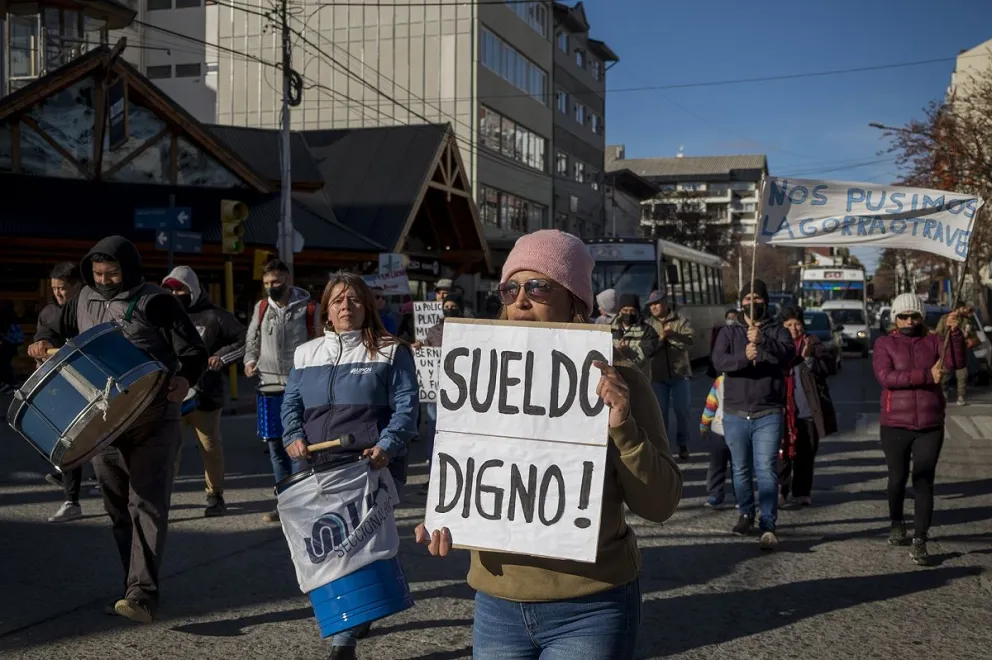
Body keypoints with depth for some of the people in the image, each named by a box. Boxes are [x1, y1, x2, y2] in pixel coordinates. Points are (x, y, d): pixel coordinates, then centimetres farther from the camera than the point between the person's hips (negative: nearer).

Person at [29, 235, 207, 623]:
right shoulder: (85, 299, 9)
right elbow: (59, 330, 25)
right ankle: (137, 583, 23)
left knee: (147, 505, -11)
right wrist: (44, 341, 2)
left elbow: (194, 351, -9)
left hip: (153, 421, -6)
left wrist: (185, 378, -29)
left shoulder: (155, 302, -8)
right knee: (117, 508, 11)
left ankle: (142, 594, -15)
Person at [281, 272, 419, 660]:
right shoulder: (305, 355, 16)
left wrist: (387, 446, -19)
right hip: (317, 469, 5)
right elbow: (291, 405, 18)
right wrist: (293, 437, -2)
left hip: (369, 468, -4)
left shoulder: (391, 352, 4)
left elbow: (406, 407, -3)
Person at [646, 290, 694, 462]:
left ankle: (683, 445, 20)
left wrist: (671, 335, -26)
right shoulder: (648, 324, 6)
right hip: (657, 376, 1)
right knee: (660, 412, 4)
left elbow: (689, 341, -15)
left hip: (680, 374, -1)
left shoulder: (681, 321, -1)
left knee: (682, 411, 5)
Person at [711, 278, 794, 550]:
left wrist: (763, 341, -32)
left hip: (768, 414, -2)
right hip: (735, 414, 2)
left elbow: (788, 354, -14)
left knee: (767, 471, -10)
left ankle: (768, 526, -10)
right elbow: (718, 361, -9)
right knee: (741, 470, 13)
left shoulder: (777, 331, 7)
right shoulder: (729, 332, 9)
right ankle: (745, 514, 30)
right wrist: (744, 357, -29)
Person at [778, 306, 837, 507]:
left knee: (806, 454, 9)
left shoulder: (813, 344, 5)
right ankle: (780, 491, 4)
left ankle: (802, 492, 18)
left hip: (808, 410, 1)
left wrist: (808, 358, -21)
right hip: (784, 409, -1)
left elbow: (827, 367, -7)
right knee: (784, 452, -3)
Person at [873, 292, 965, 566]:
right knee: (898, 478, 12)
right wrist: (926, 375, -21)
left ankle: (920, 542, -2)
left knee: (924, 482, -3)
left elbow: (956, 362, -10)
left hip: (930, 426, 1)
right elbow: (885, 376, -16)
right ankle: (896, 523, 37)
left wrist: (954, 332, -24)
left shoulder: (933, 341, 5)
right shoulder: (885, 344, 0)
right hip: (895, 425, -1)